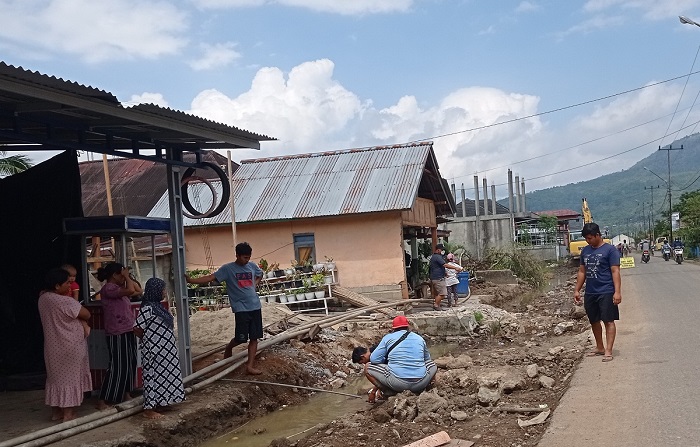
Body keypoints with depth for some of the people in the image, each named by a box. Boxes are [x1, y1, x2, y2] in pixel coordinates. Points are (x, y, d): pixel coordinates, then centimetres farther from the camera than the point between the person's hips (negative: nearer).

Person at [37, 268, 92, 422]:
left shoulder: (43, 298, 0)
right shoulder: (66, 302, -23)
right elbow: (87, 315, -14)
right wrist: (81, 319, 5)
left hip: (53, 346, 7)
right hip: (70, 346, -7)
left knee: (56, 377, 16)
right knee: (70, 378, 3)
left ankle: (56, 411, 25)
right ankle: (68, 414, 9)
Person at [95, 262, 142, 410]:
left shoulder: (120, 288, 13)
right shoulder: (108, 288, -14)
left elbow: (139, 291, 22)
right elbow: (130, 290, -27)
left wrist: (129, 278, 12)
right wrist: (127, 277, -11)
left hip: (128, 332, 10)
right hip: (117, 334, -10)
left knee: (130, 364, 14)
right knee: (117, 367, -9)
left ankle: (126, 394, 25)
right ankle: (102, 401, -4)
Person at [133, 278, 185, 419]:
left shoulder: (158, 306, 10)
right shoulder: (148, 308, -18)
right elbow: (137, 328, -18)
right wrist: (148, 339, -4)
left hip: (165, 349, 9)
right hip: (154, 350, -9)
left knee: (162, 375, 14)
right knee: (153, 376, -1)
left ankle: (157, 404, 25)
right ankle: (149, 409, 8)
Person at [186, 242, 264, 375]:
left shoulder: (252, 266, 7)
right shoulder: (227, 268, -6)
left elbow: (260, 275, 29)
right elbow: (211, 277, -13)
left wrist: (255, 284, 10)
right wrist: (191, 280, -23)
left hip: (255, 307, 4)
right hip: (241, 308, -4)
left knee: (254, 338, 1)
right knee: (241, 338, -3)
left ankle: (250, 366, 6)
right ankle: (228, 348, 30)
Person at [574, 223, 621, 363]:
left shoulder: (610, 250, -7)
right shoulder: (585, 251, 12)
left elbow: (615, 271, -11)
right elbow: (582, 272, 17)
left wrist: (617, 291, -18)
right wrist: (577, 290, 14)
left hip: (606, 293, -7)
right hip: (590, 293, 7)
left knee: (608, 321, -3)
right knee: (594, 321, 14)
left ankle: (608, 351, -2)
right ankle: (599, 348, 27)